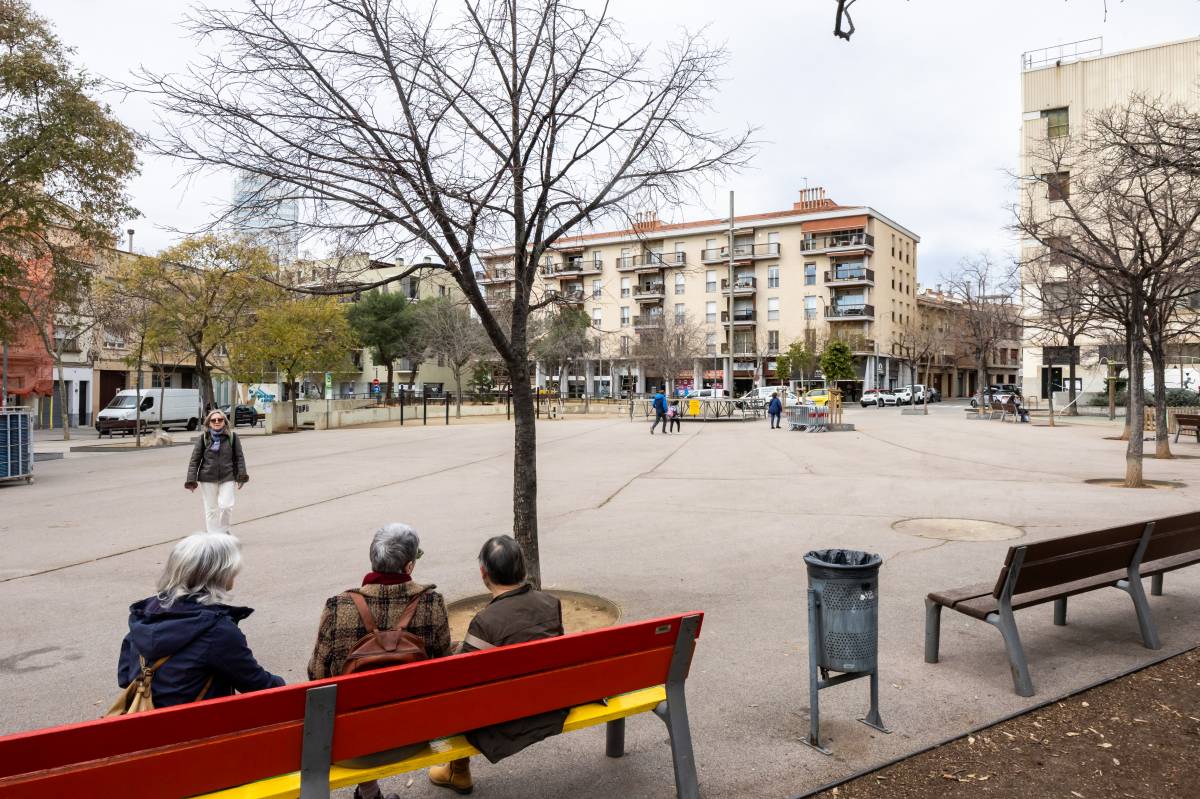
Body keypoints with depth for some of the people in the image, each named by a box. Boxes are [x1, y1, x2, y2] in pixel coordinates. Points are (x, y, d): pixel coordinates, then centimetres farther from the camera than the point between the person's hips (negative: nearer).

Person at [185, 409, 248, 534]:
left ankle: (224, 531, 17)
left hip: (227, 477, 0)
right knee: (211, 509, 7)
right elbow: (195, 459, 0)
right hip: (207, 478, 1)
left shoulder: (232, 436, 0)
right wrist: (191, 480, -4)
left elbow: (239, 457, 5)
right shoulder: (203, 438, -1)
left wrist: (241, 475, 0)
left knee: (226, 505, -9)